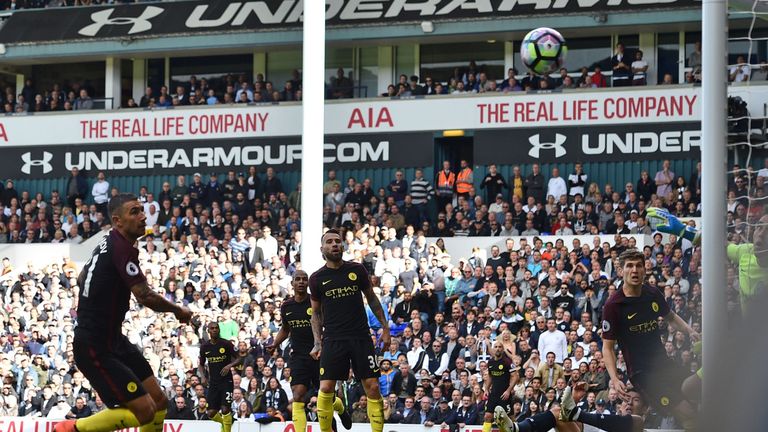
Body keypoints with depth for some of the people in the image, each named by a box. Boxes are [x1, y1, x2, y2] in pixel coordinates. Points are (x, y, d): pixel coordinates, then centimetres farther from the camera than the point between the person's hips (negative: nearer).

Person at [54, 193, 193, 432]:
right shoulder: (122, 247, -20)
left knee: (159, 402, 9)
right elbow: (146, 297, -24)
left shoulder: (109, 243, 10)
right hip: (96, 349, -10)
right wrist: (179, 311, -8)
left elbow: (82, 279, 27)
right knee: (144, 411, -13)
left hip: (113, 339, 10)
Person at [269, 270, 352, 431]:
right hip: (298, 356, 2)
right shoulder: (286, 306, 7)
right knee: (298, 397, -16)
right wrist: (274, 345, 9)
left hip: (320, 356, -2)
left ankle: (341, 409, 44)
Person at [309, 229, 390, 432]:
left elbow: (371, 298, 14)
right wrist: (318, 342, 1)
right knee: (326, 388, -9)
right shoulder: (317, 278, 4)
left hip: (361, 337, 1)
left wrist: (385, 327, 8)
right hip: (333, 339, 0)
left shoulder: (357, 270, 4)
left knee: (372, 386, -3)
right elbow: (316, 312, 11)